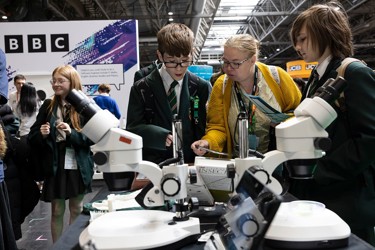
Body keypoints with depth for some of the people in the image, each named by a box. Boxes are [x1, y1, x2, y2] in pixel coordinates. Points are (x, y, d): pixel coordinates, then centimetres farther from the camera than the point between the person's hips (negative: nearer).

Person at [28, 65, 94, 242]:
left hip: (78, 166, -1)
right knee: (57, 211, 9)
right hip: (55, 166, 1)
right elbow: (32, 136, 6)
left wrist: (72, 133, -22)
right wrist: (42, 134, -15)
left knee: (77, 210, 12)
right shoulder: (48, 106, 3)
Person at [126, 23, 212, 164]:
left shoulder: (202, 88, 8)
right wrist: (162, 136, -17)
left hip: (191, 164, 0)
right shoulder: (141, 89, 5)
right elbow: (133, 129, 0)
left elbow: (205, 129, 11)